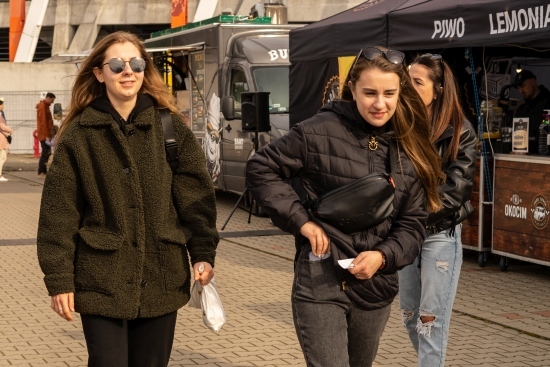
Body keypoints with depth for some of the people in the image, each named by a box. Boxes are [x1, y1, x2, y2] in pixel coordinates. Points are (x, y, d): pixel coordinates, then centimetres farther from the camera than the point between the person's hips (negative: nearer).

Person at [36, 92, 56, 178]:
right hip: (44, 135, -10)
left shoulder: (45, 106, 18)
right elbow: (43, 122, -19)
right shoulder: (42, 106, -13)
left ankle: (43, 171, 15)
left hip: (46, 134, 10)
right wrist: (46, 135, -22)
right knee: (46, 153, -10)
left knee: (46, 152, 11)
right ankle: (41, 173, -9)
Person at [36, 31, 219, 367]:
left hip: (161, 280, 2)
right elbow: (59, 211, -2)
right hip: (102, 281, -2)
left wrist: (203, 254, -7)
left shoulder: (170, 127, 4)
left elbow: (196, 194, 3)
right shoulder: (79, 134, -1)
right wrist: (59, 279, -6)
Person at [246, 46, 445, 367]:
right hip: (320, 283, -5)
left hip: (376, 286, 5)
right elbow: (260, 169, -3)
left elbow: (413, 224, 5)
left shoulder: (410, 150, 3)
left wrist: (383, 256, -15)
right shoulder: (320, 132, -10)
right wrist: (301, 220, -11)